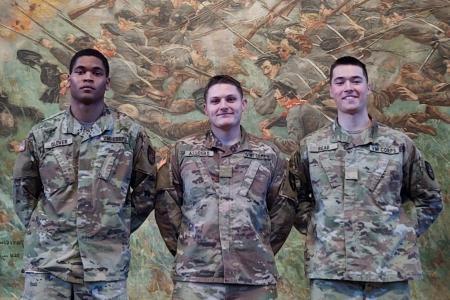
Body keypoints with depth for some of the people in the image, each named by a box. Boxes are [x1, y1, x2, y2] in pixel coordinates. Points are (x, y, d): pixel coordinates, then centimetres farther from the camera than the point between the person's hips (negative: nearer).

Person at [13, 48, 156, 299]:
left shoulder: (131, 133, 3)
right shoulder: (42, 134, 6)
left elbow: (146, 190, 9)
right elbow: (24, 191, 15)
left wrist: (118, 229, 6)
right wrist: (41, 229, 7)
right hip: (47, 263, 1)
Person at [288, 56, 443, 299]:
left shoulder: (399, 143, 6)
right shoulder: (310, 146, 6)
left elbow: (430, 199, 14)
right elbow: (295, 198, 15)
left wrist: (407, 233, 4)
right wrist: (313, 230, 3)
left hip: (390, 269, 0)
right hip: (329, 271, 0)